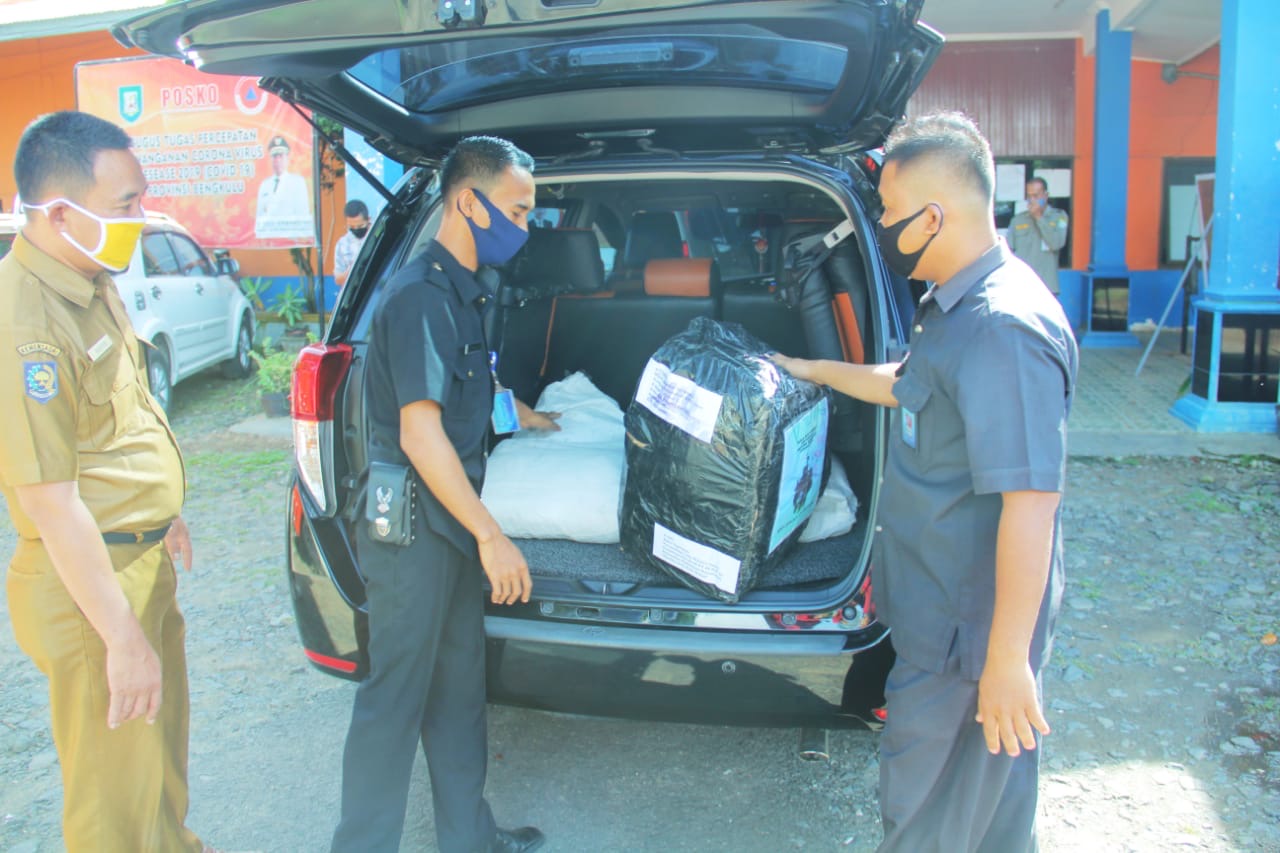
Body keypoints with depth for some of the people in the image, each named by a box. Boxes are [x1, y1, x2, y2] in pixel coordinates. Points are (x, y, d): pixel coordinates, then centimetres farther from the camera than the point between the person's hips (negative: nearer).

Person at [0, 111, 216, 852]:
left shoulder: (92, 284, 4)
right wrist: (121, 636, -22)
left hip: (144, 559, 10)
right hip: (90, 579, -10)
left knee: (162, 737, 28)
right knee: (115, 791, 8)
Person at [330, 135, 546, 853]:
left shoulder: (466, 293, 11)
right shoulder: (421, 296, -19)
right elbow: (420, 434, -24)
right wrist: (491, 535, -22)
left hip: (452, 521, 10)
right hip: (411, 525, -10)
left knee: (460, 686, 18)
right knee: (395, 697, 3)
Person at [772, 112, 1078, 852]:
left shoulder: (1004, 329, -27)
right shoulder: (960, 305, 6)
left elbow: (1031, 504, -28)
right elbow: (908, 388, 25)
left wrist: (1007, 658, -24)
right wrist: (816, 371, 32)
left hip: (971, 627, -9)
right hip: (944, 610, 9)